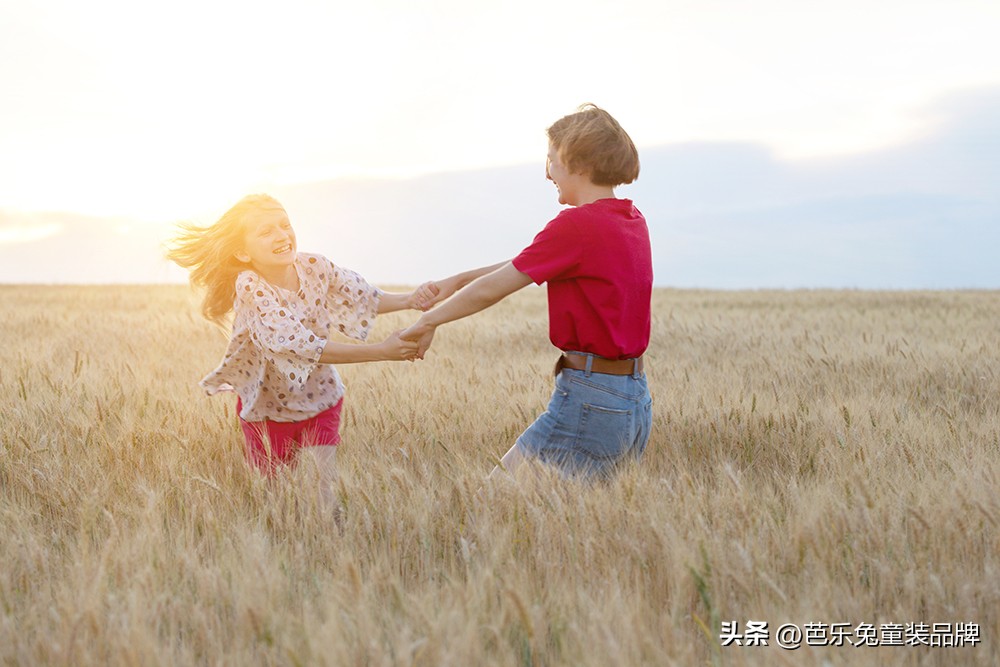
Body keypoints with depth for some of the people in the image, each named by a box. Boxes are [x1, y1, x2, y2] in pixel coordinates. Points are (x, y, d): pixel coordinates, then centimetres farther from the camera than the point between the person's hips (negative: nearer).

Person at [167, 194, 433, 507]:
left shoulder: (314, 267, -14)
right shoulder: (250, 287, -28)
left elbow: (364, 298, -8)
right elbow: (303, 346, -36)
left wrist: (409, 300, -31)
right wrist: (382, 351, -42)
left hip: (320, 399, 3)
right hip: (269, 409, -2)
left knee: (327, 487, -2)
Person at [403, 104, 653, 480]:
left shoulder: (576, 224, -15)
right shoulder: (632, 220, 11)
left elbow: (490, 290, -8)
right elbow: (529, 264, 20)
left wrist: (428, 322, 7)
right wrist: (457, 281, 24)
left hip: (588, 401, -9)